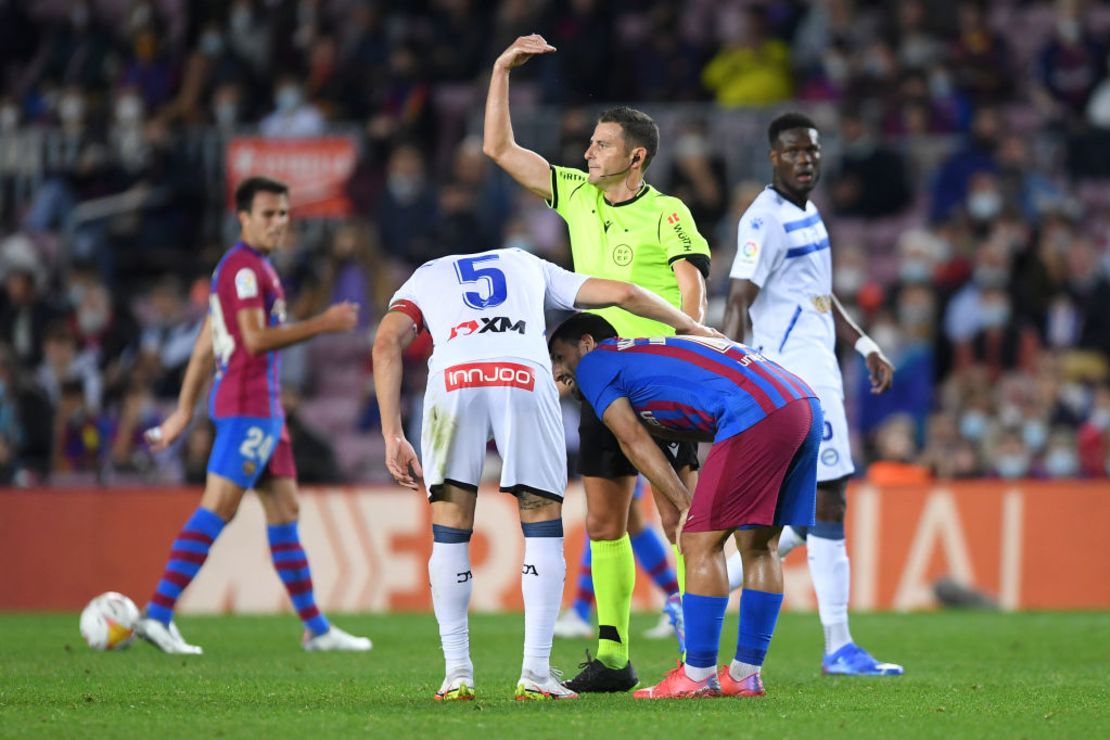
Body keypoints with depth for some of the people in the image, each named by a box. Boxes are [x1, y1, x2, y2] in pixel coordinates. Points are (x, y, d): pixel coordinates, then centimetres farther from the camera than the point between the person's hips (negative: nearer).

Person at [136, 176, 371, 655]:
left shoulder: (256, 267, 20)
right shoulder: (244, 267, -11)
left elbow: (205, 345, 21)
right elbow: (255, 339, -20)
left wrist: (184, 411, 22)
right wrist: (322, 325, -17)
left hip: (264, 408, 10)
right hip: (247, 405, -10)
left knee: (285, 509, 10)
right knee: (217, 509, -13)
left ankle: (316, 628, 13)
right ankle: (157, 615, -15)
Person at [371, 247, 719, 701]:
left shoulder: (424, 278, 34)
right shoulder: (529, 267, 38)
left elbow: (387, 344, 13)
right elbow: (625, 295, 35)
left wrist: (393, 436, 9)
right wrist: (694, 329, 50)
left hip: (453, 380, 0)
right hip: (525, 380, 0)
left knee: (450, 533, 12)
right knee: (543, 527, 13)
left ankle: (457, 675, 10)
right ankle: (536, 673, 7)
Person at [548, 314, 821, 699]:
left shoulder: (594, 363, 11)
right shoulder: (650, 349, 34)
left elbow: (635, 442, 6)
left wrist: (685, 505, 5)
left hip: (758, 413, -9)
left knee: (701, 541, -3)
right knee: (758, 544, 14)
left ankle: (697, 676, -2)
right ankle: (744, 675, 18)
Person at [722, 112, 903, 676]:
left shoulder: (807, 214, 17)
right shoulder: (766, 221, -12)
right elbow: (738, 302, -20)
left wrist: (865, 346, 25)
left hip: (818, 371, 10)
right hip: (793, 374, -10)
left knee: (812, 515, 10)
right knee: (828, 504, -9)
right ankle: (838, 647, -5)